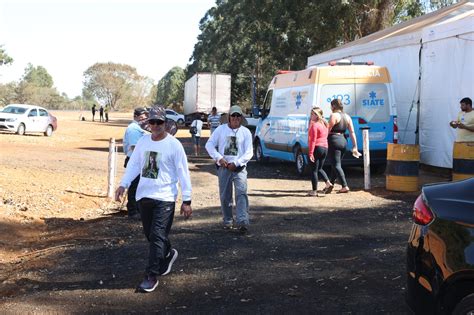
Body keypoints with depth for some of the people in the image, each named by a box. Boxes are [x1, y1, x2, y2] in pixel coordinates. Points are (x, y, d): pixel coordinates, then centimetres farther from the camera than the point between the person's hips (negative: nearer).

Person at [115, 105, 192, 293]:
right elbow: (133, 164, 12)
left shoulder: (174, 144, -8)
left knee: (157, 236, -9)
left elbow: (183, 173, -8)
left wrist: (186, 200, -11)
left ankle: (152, 276, -3)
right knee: (150, 235, 16)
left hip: (165, 198, -6)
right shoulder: (143, 141, 8)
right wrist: (123, 184, -3)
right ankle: (168, 254, 42)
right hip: (143, 196, 6)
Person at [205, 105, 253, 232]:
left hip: (239, 168, -1)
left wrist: (236, 163, -13)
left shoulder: (245, 132, 5)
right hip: (224, 167, 1)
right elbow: (209, 145, 4)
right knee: (225, 196, 5)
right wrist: (219, 158, -10)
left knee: (241, 192, -17)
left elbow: (249, 152, 0)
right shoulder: (221, 129, 6)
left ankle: (242, 221, -24)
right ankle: (227, 221, 19)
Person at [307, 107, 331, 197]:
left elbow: (313, 140, -18)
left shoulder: (314, 125, -13)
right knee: (319, 168, 22)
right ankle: (328, 182, 6)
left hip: (317, 148, -8)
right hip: (325, 148, 8)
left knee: (314, 170, 0)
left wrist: (311, 153, -18)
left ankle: (314, 191, 1)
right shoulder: (324, 124, 13)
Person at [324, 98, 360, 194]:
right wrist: (355, 147, 7)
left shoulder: (334, 115, -10)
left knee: (336, 165, -6)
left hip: (334, 141, -8)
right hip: (343, 141, 8)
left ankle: (345, 186, -13)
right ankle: (330, 184, 26)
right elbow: (352, 133, 8)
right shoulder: (347, 117, 12)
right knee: (336, 164, 17)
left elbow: (328, 130, -14)